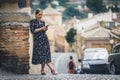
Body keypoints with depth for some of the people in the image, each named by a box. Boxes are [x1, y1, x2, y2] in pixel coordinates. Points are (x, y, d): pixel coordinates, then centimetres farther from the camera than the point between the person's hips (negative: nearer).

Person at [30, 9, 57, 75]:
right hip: (37, 39, -5)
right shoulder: (32, 21, -2)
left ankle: (43, 70, 1)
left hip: (44, 39, 5)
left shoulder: (43, 22, 14)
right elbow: (32, 31, -10)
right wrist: (41, 28, -13)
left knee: (45, 53, -3)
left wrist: (45, 29, -2)